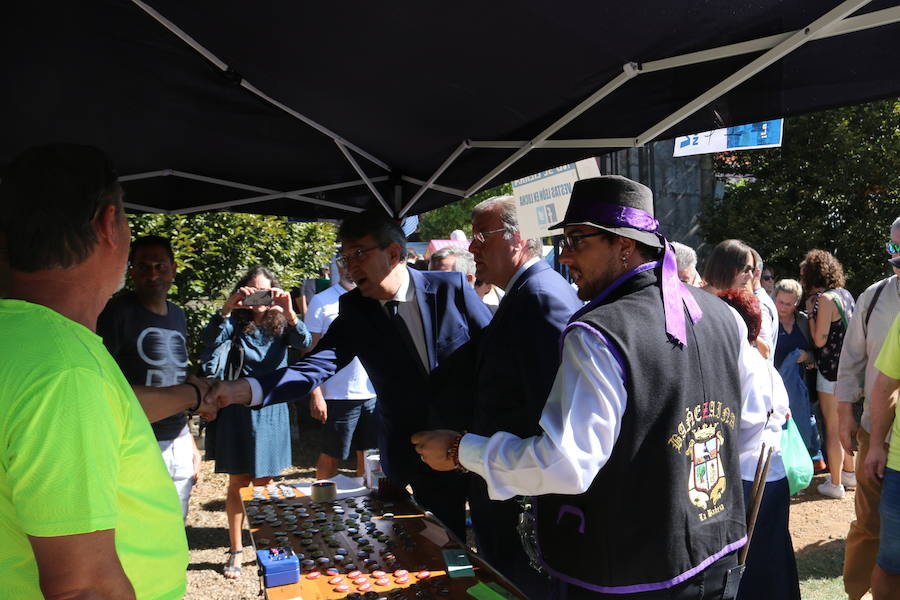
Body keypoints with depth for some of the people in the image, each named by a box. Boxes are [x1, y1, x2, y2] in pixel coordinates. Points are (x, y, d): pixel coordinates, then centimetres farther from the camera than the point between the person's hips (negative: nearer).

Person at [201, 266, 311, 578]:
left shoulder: (281, 324, 1)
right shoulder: (235, 323, -2)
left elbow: (304, 343, -19)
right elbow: (210, 340, -22)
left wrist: (289, 313, -37)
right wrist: (228, 307, -37)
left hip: (271, 410, 1)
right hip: (238, 409, -1)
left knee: (264, 484, 12)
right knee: (238, 483, 6)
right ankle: (236, 550, 19)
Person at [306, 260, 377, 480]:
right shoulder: (322, 301, -3)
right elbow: (311, 351, -5)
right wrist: (316, 394, -12)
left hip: (373, 393, 4)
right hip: (338, 394, -3)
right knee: (331, 456, 7)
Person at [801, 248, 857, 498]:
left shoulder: (825, 299, -17)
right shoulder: (845, 294, 8)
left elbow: (820, 340, -18)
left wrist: (811, 312, -9)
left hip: (832, 371, -9)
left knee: (832, 428, 1)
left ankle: (835, 484, 10)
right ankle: (849, 472, 35)